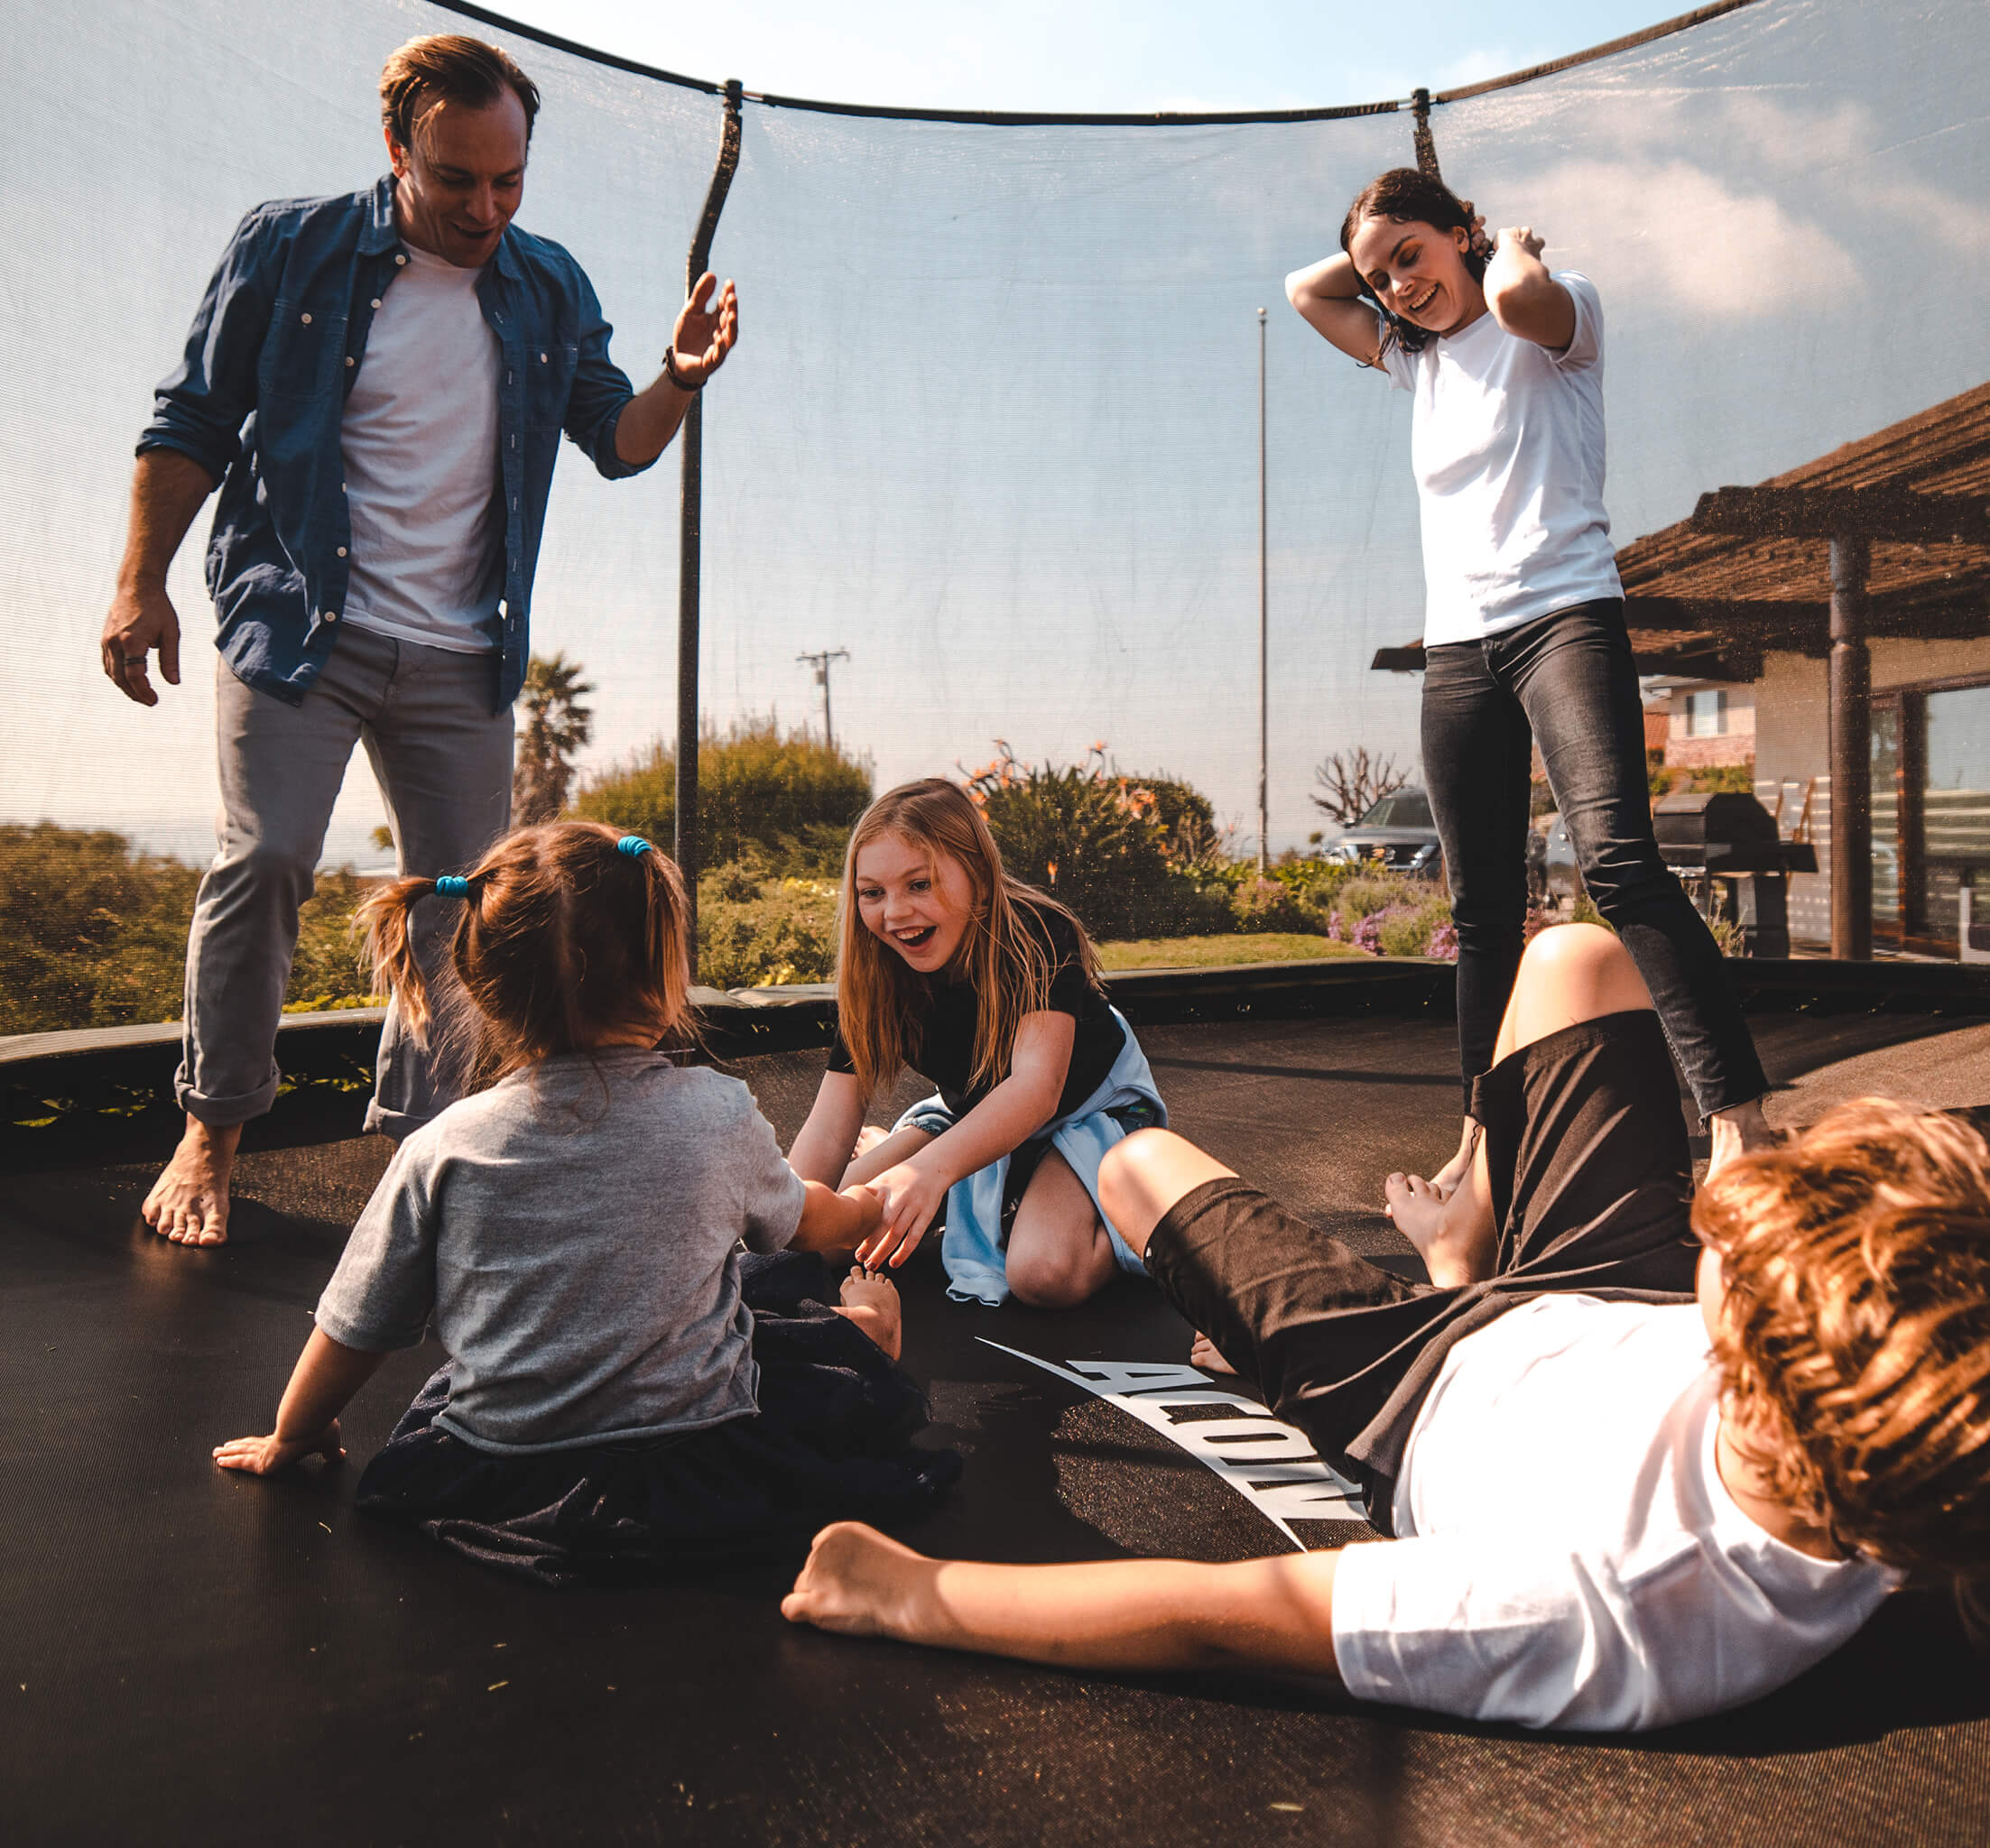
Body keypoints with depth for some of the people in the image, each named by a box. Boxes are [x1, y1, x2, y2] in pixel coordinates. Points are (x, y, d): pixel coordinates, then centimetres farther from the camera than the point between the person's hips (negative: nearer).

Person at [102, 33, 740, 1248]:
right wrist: (142, 584, -4)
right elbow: (194, 424, 2)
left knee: (464, 895, 3)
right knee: (266, 858, -12)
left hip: (461, 657, 3)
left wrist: (680, 381, -9)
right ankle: (212, 1133, 8)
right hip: (298, 629, -3)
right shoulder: (291, 249, -1)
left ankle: (420, 1136, 18)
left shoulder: (550, 290, 7)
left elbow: (617, 444, 12)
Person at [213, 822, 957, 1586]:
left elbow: (354, 1331, 0)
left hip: (499, 1485, 3)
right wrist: (866, 1207, 34)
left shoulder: (442, 1149, -11)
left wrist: (291, 1436, 22)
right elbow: (800, 1222, 10)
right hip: (699, 1467, -3)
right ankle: (863, 1329, 47)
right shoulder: (718, 1115, -12)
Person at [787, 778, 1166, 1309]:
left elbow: (1038, 1084, -47)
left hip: (1087, 1109, -5)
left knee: (1045, 1273, -32)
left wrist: (930, 1167, -65)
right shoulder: (875, 974, -18)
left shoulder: (1039, 936, -32)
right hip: (973, 1118, 5)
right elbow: (830, 1125, -21)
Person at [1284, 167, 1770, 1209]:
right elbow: (1303, 291, 26)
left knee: (1617, 859, -25)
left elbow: (1518, 298, -18)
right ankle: (1487, 1134, 13)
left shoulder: (1561, 314, 5)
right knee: (1482, 907, 6)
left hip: (1563, 615, -6)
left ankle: (1738, 1120, -27)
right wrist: (1380, 257, 19)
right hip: (1456, 644, 6)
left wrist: (1511, 247, 1)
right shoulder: (1415, 358, 23)